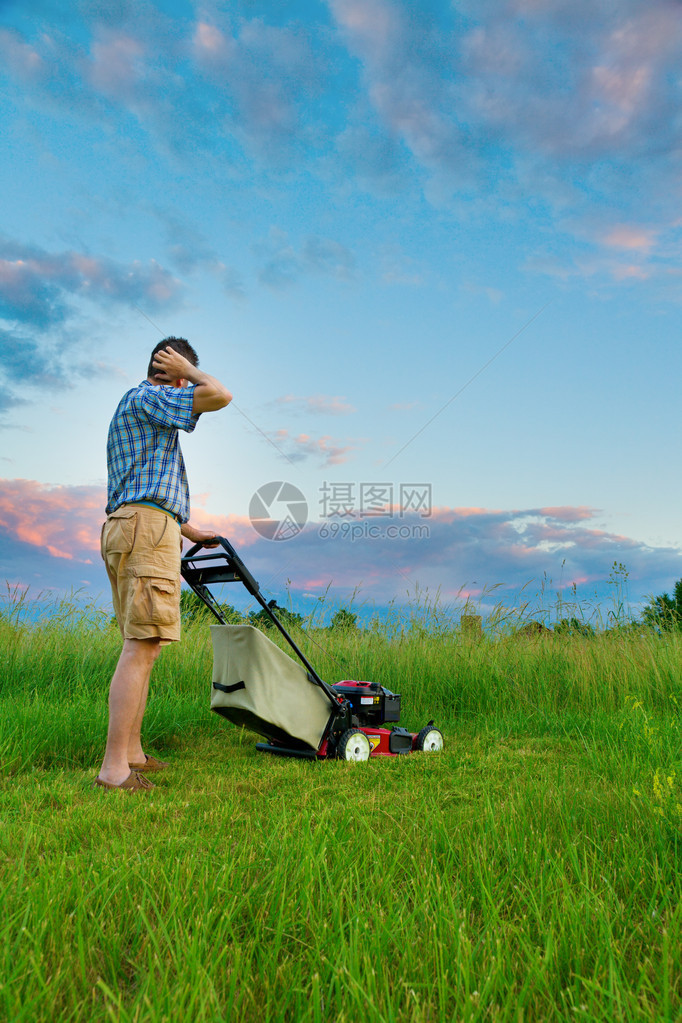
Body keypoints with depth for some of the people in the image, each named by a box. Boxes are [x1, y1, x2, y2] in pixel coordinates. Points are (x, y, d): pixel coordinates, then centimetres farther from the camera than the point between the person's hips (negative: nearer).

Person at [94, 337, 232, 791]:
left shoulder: (137, 408, 28)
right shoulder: (145, 397, -3)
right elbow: (220, 396, -16)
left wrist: (190, 531, 36)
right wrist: (186, 370, 4)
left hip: (127, 531, 11)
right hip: (147, 530, -11)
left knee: (144, 647, 12)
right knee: (142, 647, -13)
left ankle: (131, 752, 18)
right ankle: (114, 767, -12)